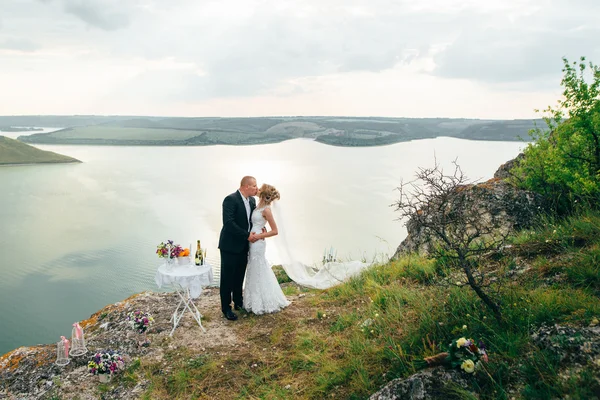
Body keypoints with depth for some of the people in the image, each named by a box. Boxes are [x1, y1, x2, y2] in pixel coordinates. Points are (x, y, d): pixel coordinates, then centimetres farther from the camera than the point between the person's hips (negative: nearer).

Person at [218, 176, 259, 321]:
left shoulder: (252, 200, 4)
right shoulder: (231, 199, -20)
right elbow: (228, 222, -27)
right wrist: (247, 236, -23)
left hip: (243, 245, 7)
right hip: (230, 245, -7)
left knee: (239, 276, 19)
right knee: (227, 277, 4)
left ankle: (238, 301, 34)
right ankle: (226, 308, 14)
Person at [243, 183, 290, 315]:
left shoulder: (266, 210, -17)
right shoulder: (259, 206, 6)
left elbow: (275, 231, -16)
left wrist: (258, 236, -17)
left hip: (257, 243, -9)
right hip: (254, 243, 9)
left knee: (257, 272, 2)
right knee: (256, 271, 17)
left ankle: (260, 304, 14)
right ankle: (258, 301, 30)